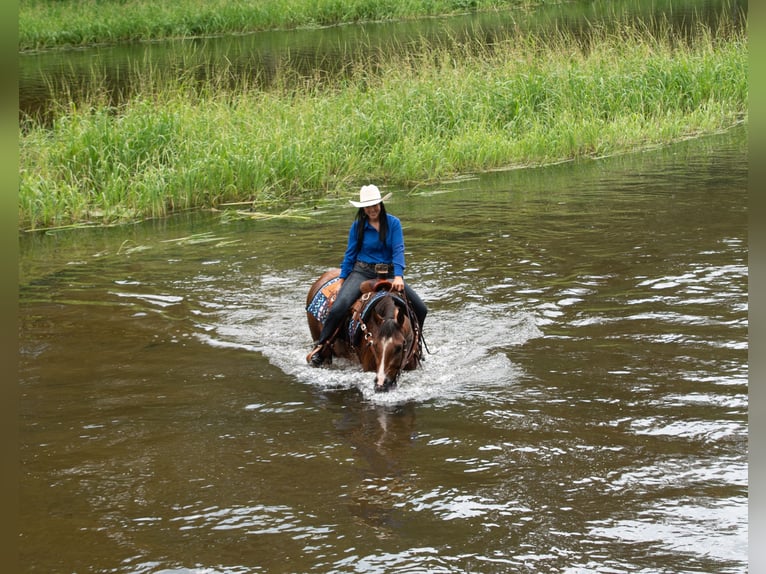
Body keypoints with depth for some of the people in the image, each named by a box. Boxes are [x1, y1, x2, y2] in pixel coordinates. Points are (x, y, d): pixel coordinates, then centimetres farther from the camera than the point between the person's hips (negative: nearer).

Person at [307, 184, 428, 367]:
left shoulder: (393, 223, -3)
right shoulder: (358, 225, -1)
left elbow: (398, 250, -11)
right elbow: (350, 254, 5)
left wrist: (398, 276, -25)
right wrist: (342, 279, 3)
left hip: (388, 274, 2)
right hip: (362, 272, -1)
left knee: (421, 309, -7)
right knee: (338, 307, -26)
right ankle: (320, 347, -13)